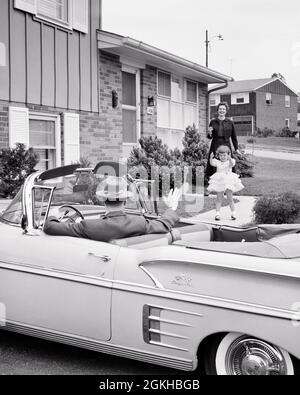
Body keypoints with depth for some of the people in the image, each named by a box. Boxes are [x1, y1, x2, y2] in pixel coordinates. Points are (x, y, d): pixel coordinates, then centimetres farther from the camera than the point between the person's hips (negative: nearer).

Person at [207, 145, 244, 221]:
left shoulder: (230, 162, 0)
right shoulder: (217, 162, 6)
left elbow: (232, 164, -22)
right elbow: (212, 163, -12)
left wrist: (229, 159, -42)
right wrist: (211, 157, -32)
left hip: (228, 182, -1)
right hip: (219, 182, 2)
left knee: (230, 198, 4)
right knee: (219, 199, 3)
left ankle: (233, 213, 14)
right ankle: (217, 213, 3)